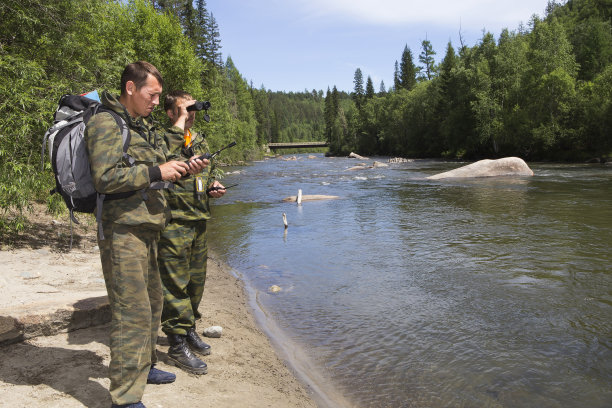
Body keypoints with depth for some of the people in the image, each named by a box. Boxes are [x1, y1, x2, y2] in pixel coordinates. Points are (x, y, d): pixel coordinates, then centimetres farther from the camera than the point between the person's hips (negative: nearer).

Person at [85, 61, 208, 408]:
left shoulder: (145, 126, 18)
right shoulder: (106, 124, -10)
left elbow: (162, 162, 23)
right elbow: (105, 178, -20)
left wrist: (184, 168, 3)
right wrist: (156, 172, -19)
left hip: (147, 230, 10)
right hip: (122, 231, -10)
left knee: (152, 302, 19)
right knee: (134, 311, -7)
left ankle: (144, 366, 37)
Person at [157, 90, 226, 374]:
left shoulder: (201, 142, 17)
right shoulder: (163, 138, -7)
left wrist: (213, 186, 7)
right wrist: (180, 122, -21)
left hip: (199, 221, 8)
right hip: (174, 222, -8)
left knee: (195, 280, 16)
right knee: (175, 283, -3)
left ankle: (189, 330, 33)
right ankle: (177, 345, 7)